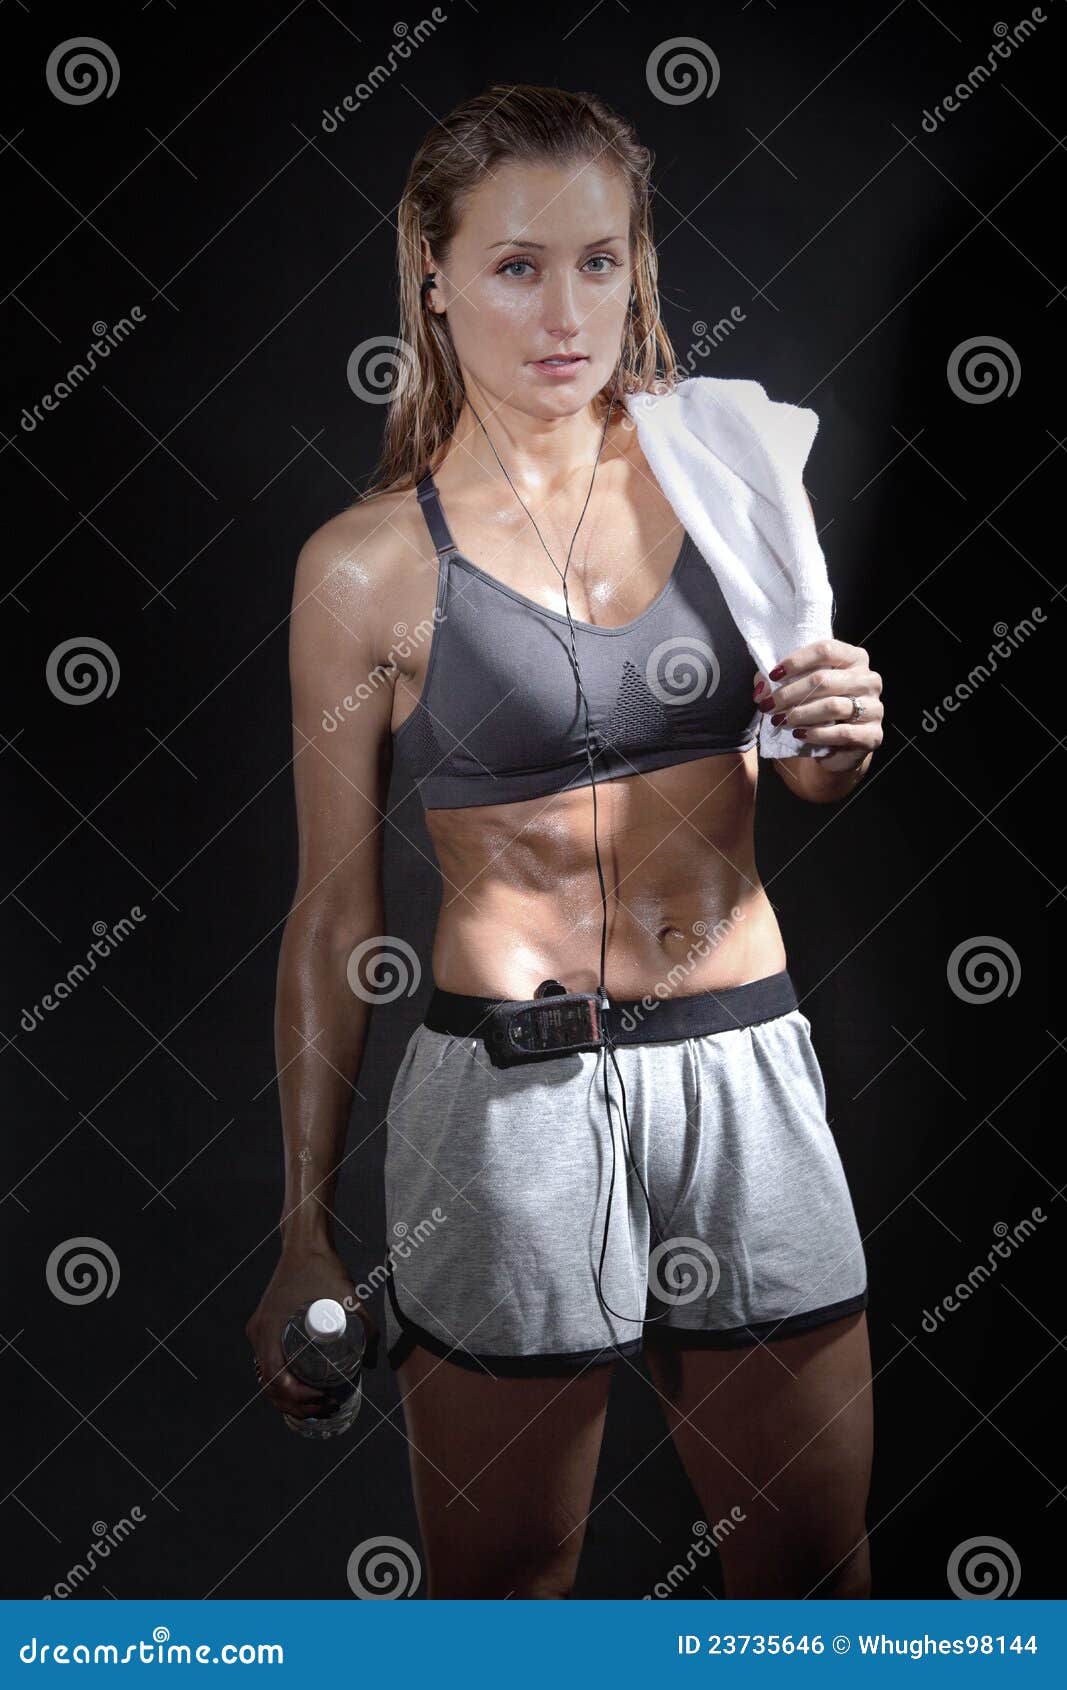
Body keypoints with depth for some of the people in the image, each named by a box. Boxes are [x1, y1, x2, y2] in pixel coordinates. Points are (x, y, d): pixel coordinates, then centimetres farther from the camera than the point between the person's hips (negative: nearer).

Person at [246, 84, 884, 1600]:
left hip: (745, 1069, 4)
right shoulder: (370, 564, -5)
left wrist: (841, 746, -5)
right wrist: (304, 1227, 3)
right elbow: (333, 909, 0)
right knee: (499, 1574, 11)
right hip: (510, 1091, -3)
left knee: (815, 1557, 14)